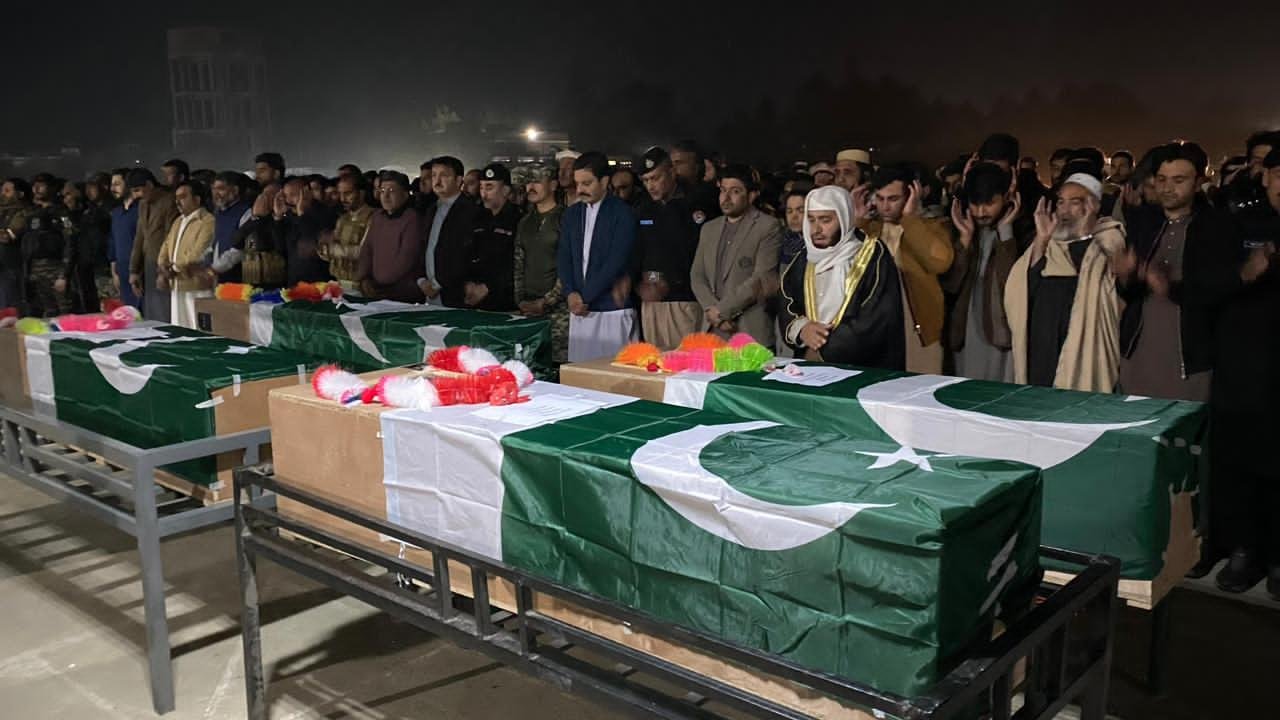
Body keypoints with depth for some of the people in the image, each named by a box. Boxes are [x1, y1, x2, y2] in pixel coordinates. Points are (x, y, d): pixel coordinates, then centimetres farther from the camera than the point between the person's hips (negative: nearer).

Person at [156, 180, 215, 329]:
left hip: (197, 288, -8)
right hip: (176, 286, 8)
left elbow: (197, 255, -16)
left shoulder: (208, 222, -10)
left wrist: (174, 268, -7)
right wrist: (162, 271, 1)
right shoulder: (178, 221, 19)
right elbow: (166, 246, 18)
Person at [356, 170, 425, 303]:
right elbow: (367, 251, 13)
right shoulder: (376, 217, 14)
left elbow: (406, 260, -15)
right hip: (376, 293, 7)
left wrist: (378, 284, -10)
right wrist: (364, 279, -3)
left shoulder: (413, 219, -10)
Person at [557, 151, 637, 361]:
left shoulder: (622, 214, -5)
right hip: (579, 310, 5)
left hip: (613, 310, -5)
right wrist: (570, 293, -5)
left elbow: (616, 261, -12)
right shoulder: (572, 213, 13)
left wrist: (585, 297, -11)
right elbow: (563, 257, 10)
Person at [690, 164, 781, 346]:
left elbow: (761, 279, -10)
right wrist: (711, 309, -6)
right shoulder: (709, 228, 17)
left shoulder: (768, 227, -2)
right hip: (712, 330, 5)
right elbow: (697, 276, 13)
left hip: (751, 332, -5)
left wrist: (721, 311, -10)